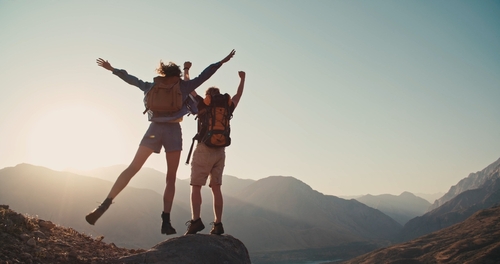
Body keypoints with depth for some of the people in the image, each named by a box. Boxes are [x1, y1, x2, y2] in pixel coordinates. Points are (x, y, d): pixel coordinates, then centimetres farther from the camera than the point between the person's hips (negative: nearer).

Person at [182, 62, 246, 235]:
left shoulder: (203, 105, 0)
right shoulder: (227, 108, 10)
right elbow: (238, 96, 28)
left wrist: (186, 70, 21)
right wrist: (242, 79, 41)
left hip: (204, 149, -4)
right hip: (220, 151, 5)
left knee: (196, 186, -4)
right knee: (216, 188, 8)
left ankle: (196, 220, -17)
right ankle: (218, 224, 6)